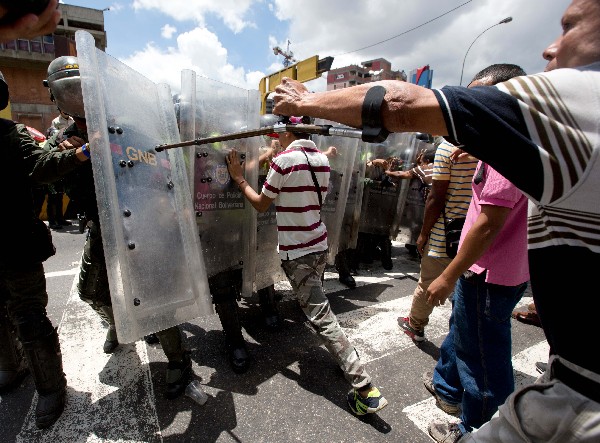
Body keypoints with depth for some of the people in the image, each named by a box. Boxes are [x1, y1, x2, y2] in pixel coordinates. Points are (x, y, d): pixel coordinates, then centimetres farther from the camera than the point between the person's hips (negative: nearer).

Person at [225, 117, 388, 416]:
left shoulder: (283, 160, -14)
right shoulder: (322, 160, 7)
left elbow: (261, 205, -5)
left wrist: (238, 178, 6)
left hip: (296, 252, -8)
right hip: (320, 244, 8)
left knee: (321, 316, -5)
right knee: (315, 302, 28)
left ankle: (365, 388, 0)